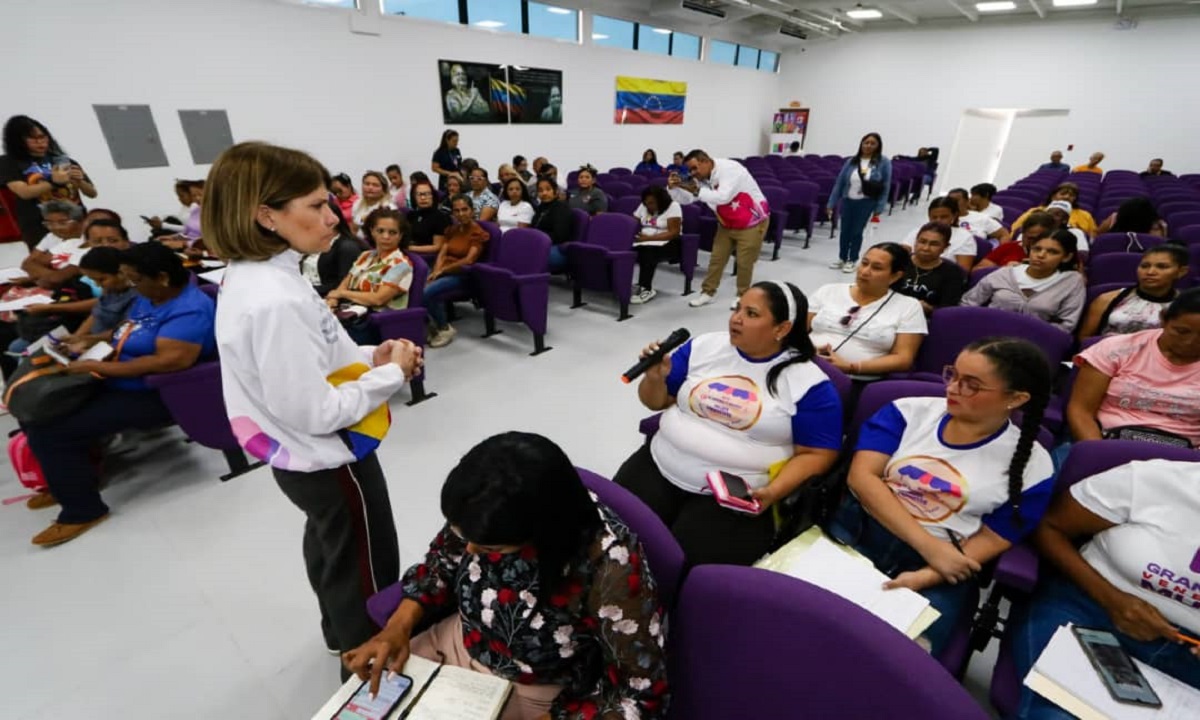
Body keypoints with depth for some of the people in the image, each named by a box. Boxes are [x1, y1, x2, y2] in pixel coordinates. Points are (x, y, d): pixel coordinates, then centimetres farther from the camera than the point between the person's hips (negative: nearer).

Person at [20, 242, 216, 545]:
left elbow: (170, 361, -34)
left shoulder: (189, 311, -25)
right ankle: (74, 476, 26)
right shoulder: (148, 297, 8)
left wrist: (98, 367, -27)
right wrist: (90, 342, 4)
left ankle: (83, 510, 0)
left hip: (154, 396, -11)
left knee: (49, 432, -16)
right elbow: (127, 332, 24)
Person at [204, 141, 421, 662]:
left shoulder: (253, 277, 0)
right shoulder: (273, 301, -31)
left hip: (307, 458, 10)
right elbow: (317, 412, -29)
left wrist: (370, 358, -2)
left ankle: (343, 633, 57)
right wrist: (392, 374, -18)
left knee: (330, 549, 31)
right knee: (364, 570, 14)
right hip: (329, 460, -10)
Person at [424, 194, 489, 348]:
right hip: (443, 271, 6)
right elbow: (442, 253, 8)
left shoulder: (479, 233, -4)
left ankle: (444, 328, -7)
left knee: (428, 292, -30)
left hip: (461, 275, -6)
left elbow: (468, 260, -15)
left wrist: (442, 270, -15)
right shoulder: (451, 229, 17)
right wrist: (435, 271, -12)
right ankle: (434, 323, -3)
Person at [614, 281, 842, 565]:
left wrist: (772, 493, -15)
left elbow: (816, 454, -1)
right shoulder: (703, 346, 7)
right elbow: (656, 401, 13)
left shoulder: (808, 383, -3)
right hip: (660, 468, 4)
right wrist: (655, 377, -9)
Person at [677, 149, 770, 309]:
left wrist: (697, 191, -36)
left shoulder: (729, 169, -28)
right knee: (716, 258, 6)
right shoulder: (701, 177, -5)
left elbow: (723, 197, -42)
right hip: (727, 223, 7)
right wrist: (677, 186, -21)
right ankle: (708, 292, 19)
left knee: (744, 262, -2)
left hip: (751, 222, -7)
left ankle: (742, 295, 17)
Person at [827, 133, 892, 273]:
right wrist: (831, 203, 1)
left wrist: (879, 208, -7)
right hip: (848, 201, 3)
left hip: (867, 202, -3)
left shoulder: (884, 163, -5)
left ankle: (852, 261, 16)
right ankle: (842, 258, 25)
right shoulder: (851, 161, 1)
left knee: (857, 231, 1)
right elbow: (839, 182, 3)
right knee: (845, 230, 9)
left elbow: (886, 186, -3)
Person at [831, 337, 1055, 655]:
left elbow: (993, 539, 1)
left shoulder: (1031, 464, 2)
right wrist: (929, 545, -16)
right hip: (857, 530, 1)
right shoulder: (909, 411, 2)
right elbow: (861, 477, -7)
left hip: (939, 567, 0)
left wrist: (923, 578, -15)